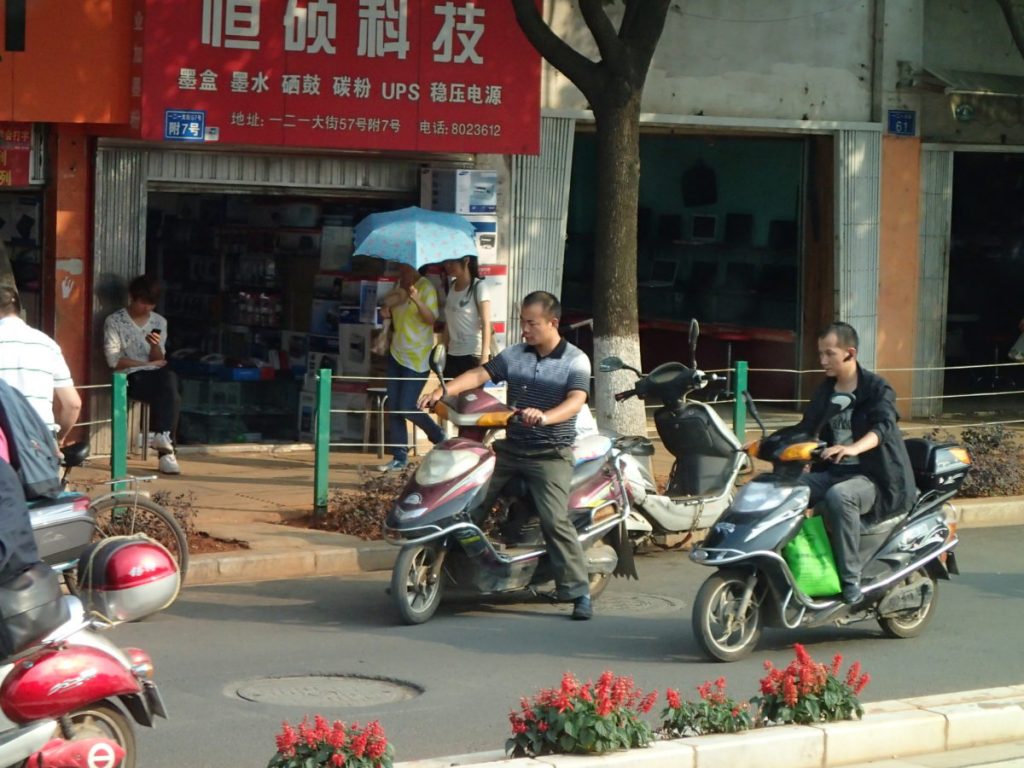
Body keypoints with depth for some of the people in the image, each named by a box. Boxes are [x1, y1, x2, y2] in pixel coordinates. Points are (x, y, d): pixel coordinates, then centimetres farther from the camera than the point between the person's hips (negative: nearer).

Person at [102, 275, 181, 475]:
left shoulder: (159, 322, 14)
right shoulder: (114, 322, 1)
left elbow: (159, 360, 10)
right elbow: (114, 361, -8)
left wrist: (156, 346, -13)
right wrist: (148, 363, -6)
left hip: (155, 375, 4)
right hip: (132, 377, -4)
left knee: (169, 377, -33)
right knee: (171, 396, -30)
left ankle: (162, 436, -28)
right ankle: (166, 450, -26)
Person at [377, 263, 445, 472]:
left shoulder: (426, 287, -11)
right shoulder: (399, 285, 10)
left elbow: (431, 318, -22)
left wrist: (417, 301, -39)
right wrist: (387, 311, -1)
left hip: (417, 358, -7)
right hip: (396, 353, 7)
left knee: (407, 407, -9)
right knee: (393, 407, 4)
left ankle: (438, 436, 16)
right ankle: (399, 457, 10)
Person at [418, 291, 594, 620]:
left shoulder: (575, 361, -5)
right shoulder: (514, 355, 9)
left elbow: (576, 401, -20)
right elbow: (480, 374, -1)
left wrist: (544, 417, -41)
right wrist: (442, 391, -18)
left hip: (551, 454, -5)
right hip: (510, 447, 5)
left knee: (554, 519, -18)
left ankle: (578, 590, -10)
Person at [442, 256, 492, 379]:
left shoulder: (479, 286, -7)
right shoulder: (451, 287, 12)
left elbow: (486, 324, -12)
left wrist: (484, 357, -20)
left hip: (474, 355, -6)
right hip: (453, 355, 6)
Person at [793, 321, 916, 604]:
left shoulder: (877, 388, -6)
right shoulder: (824, 392, 15)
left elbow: (884, 426, -24)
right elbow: (805, 428, 13)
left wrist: (853, 448, -45)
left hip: (872, 477, -6)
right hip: (831, 472, 6)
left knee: (838, 496, -38)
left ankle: (851, 580, -32)